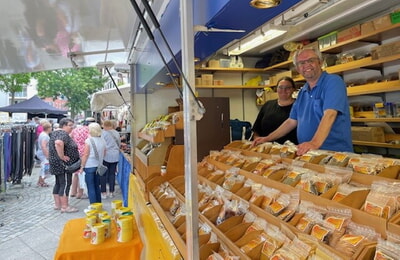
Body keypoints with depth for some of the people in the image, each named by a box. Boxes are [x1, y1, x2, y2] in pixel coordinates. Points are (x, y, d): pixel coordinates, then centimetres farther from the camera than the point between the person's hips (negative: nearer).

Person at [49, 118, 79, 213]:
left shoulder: (55, 133, 16)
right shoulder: (63, 134, -18)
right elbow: (58, 143, -37)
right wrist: (62, 156, -29)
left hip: (56, 163, 11)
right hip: (63, 164, -11)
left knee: (58, 184, 15)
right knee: (65, 184, -6)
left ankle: (57, 204, 23)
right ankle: (65, 207, -2)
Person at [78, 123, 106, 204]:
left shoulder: (88, 140, -12)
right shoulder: (102, 140, 3)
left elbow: (86, 155, -12)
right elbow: (104, 154, 10)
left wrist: (82, 167, -6)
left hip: (89, 166, -6)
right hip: (99, 166, 6)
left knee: (91, 188, 2)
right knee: (97, 186, 17)